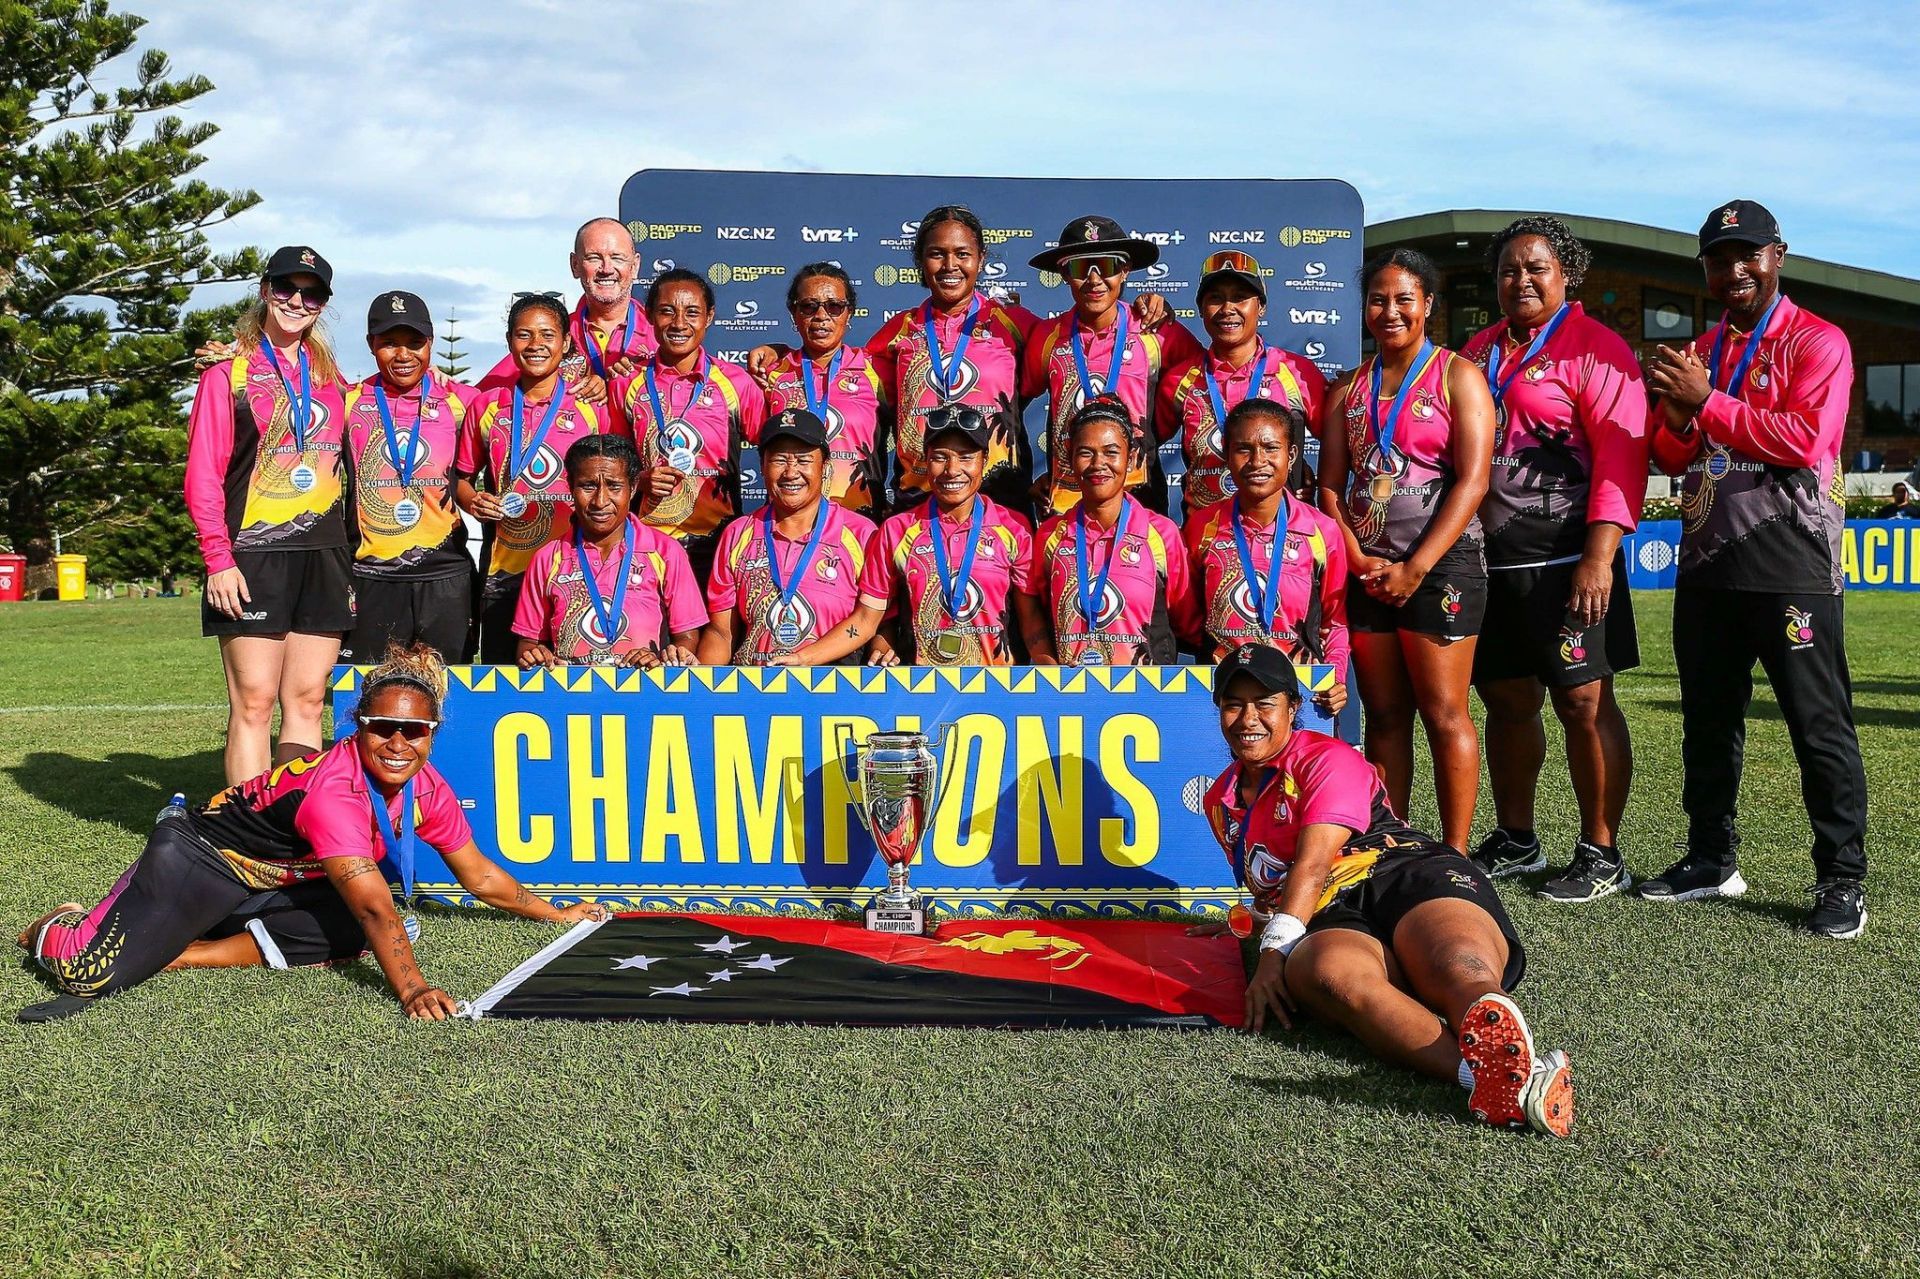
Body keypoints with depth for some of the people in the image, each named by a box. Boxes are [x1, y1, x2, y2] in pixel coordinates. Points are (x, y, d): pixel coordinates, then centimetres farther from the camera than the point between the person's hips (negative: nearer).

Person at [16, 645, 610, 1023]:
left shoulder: (426, 790, -9)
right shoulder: (332, 789, -33)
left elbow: (481, 876, 4)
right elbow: (374, 905, -41)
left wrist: (558, 914, 6)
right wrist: (412, 989, -50)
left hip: (272, 884, 8)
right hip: (197, 862, -7)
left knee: (349, 934, -20)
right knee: (89, 976, -20)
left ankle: (178, 952, -8)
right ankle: (60, 928, 19)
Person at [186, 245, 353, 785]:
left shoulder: (328, 377, 17)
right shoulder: (227, 375, 3)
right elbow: (202, 476, -2)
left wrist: (347, 557, 10)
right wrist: (218, 559, -11)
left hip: (323, 557, 4)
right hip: (254, 557, -4)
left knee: (306, 702, 4)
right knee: (253, 703, -6)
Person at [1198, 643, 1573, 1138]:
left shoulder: (1326, 757, 11)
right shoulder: (1220, 803, 31)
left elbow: (1314, 864, -6)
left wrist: (1275, 948, -15)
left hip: (1406, 874, -1)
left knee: (1460, 967, -41)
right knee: (1334, 971, -41)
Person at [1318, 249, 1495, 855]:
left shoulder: (1456, 375, 0)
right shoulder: (1348, 388, 14)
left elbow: (1472, 480, -9)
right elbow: (1329, 486, 9)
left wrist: (1415, 568, -15)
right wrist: (1358, 560, -7)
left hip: (1439, 563, -4)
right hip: (1365, 569, 5)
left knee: (1444, 714, -5)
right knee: (1384, 715, 7)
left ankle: (1455, 856, 1)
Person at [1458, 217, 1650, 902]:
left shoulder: (1596, 349, -3)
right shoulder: (1477, 353, 18)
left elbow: (1621, 454, -11)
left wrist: (1600, 554, -20)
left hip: (1566, 557, -6)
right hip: (1489, 557, 6)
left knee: (1583, 701, -4)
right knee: (1506, 698, 12)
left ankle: (1600, 853, 6)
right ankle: (1514, 841, 25)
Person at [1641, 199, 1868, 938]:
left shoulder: (1816, 342, -3)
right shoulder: (1699, 353, 16)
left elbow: (1808, 437, -18)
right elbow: (1672, 460, 14)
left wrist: (1707, 401, -18)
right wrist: (1675, 414, -7)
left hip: (1790, 565, -7)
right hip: (1707, 564, 7)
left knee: (1819, 724, -3)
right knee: (1707, 721, 13)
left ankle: (1842, 880, 3)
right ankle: (1712, 860, 25)